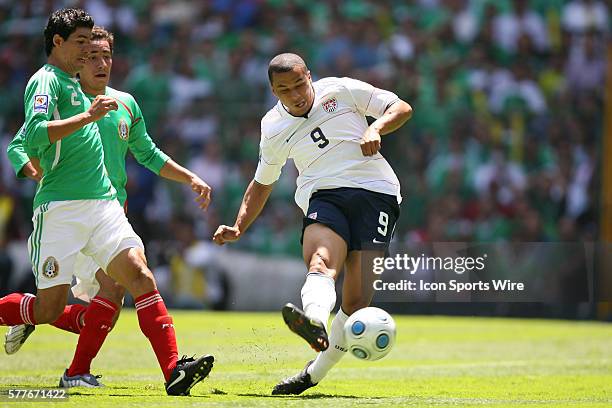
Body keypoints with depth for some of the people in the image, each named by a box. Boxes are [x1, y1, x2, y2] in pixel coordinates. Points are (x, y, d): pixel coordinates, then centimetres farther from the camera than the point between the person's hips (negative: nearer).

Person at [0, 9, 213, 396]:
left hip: (103, 202, 8)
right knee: (49, 309, -7)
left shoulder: (72, 84, 23)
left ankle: (174, 371, -21)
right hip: (60, 208, -8)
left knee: (140, 276, -11)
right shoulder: (46, 81, -5)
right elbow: (32, 135, -22)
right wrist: (88, 116, -25)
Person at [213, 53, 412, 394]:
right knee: (321, 263, -33)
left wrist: (375, 128, -11)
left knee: (358, 296, -12)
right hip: (323, 196, 1)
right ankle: (315, 322, -64)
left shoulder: (342, 90, 7)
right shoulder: (273, 127, 16)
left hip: (374, 190, -1)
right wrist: (239, 228, 20)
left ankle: (316, 373, -1)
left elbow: (402, 108, 9)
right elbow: (262, 183, 30)